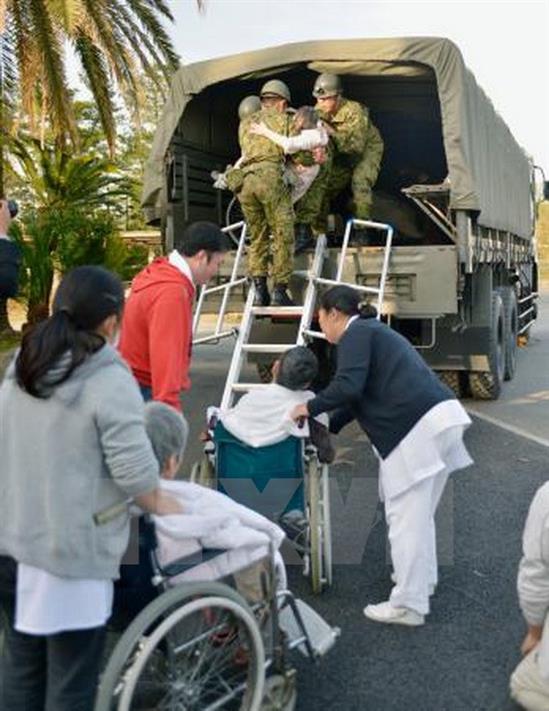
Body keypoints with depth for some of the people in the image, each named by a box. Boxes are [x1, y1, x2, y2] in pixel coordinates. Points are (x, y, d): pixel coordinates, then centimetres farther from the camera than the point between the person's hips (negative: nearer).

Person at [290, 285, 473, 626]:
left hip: (417, 426, -10)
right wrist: (326, 428, 32)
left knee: (405, 516, -3)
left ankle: (408, 605, 3)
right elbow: (360, 396, 30)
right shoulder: (374, 330, 27)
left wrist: (310, 408, -3)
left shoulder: (356, 333, -3)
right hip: (440, 417, 10)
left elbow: (348, 386, -18)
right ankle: (422, 579, 36)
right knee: (420, 512, 22)